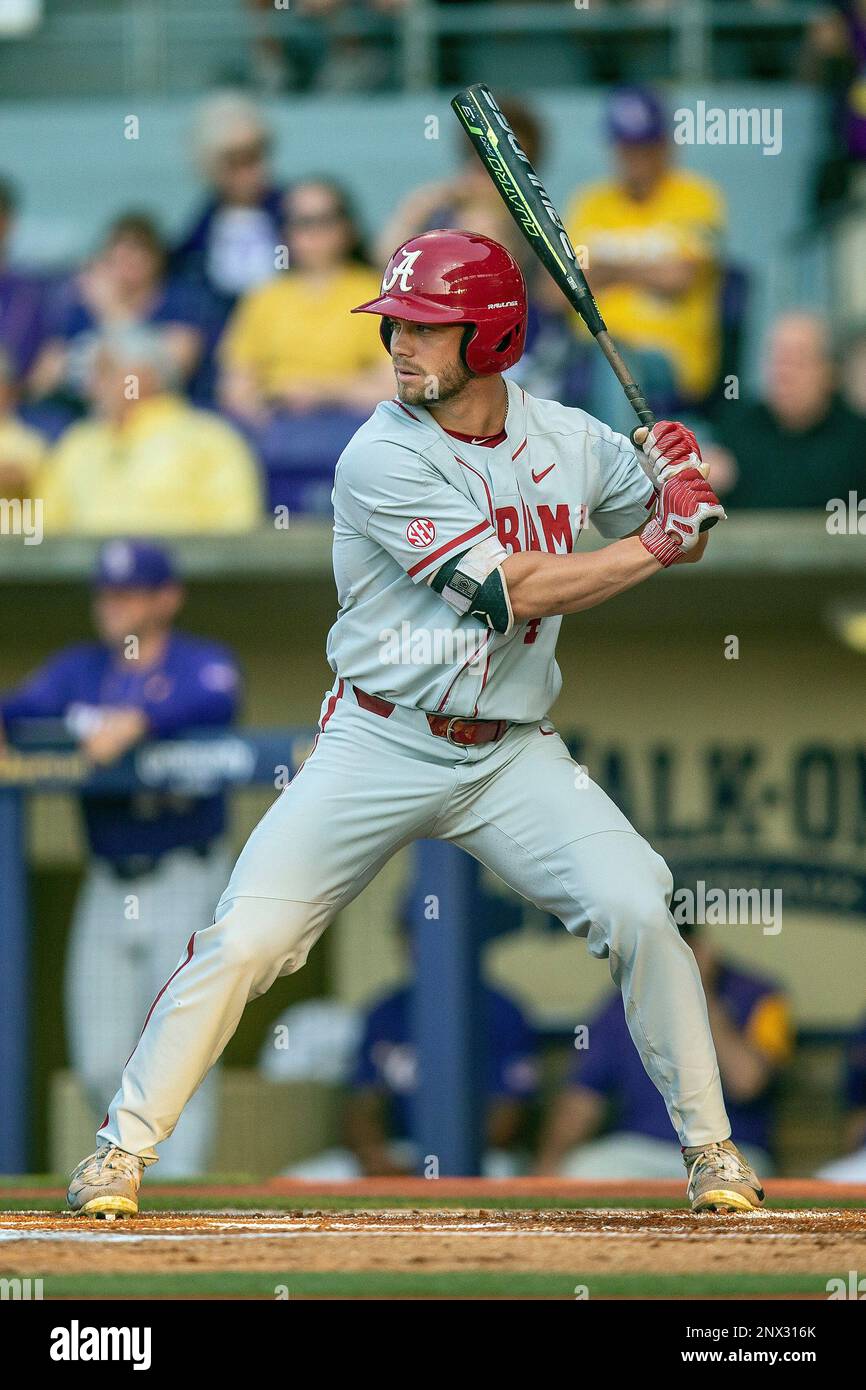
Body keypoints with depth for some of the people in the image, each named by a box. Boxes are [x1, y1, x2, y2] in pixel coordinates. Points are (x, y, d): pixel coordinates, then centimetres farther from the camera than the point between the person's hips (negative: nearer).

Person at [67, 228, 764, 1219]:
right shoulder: (383, 458, -14)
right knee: (241, 942, -11)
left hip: (513, 756, 3)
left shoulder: (569, 441, 2)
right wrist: (653, 546, -17)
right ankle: (121, 1148, 2)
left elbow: (676, 532, 16)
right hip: (379, 751, -3)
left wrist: (685, 490, -8)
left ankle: (710, 1147, 1)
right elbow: (510, 591, -20)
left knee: (638, 910, -15)